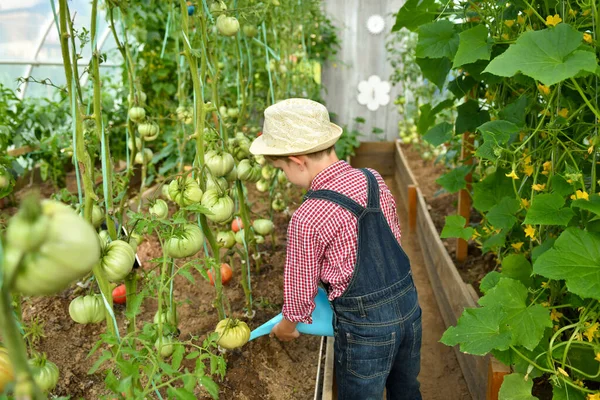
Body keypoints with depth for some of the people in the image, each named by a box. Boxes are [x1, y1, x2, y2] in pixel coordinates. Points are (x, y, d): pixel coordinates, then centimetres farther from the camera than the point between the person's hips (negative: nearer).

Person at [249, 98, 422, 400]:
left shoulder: (307, 219, -23)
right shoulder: (374, 180, -5)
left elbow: (301, 287, -9)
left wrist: (286, 326, 11)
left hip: (365, 326, -6)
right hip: (410, 306, 6)